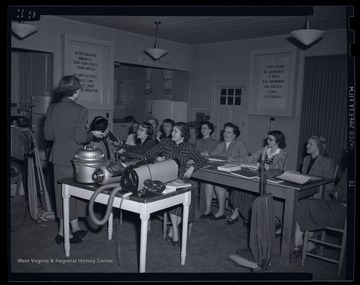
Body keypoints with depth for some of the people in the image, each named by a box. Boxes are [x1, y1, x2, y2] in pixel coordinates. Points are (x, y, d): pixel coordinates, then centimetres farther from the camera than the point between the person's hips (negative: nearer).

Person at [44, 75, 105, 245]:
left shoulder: (52, 108, 2)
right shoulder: (79, 110, -17)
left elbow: (48, 135, 6)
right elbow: (80, 138, -20)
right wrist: (93, 134, -2)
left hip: (58, 157, 6)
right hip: (73, 159, -6)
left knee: (63, 193, 14)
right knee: (70, 193, 9)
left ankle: (75, 229, 27)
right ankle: (63, 232, 20)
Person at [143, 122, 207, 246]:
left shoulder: (189, 147, 11)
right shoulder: (165, 142, 11)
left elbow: (202, 161, 10)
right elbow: (147, 154, 11)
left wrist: (192, 167, -8)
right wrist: (158, 158, -8)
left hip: (181, 179, 1)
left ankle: (171, 231, -16)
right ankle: (175, 231, -25)